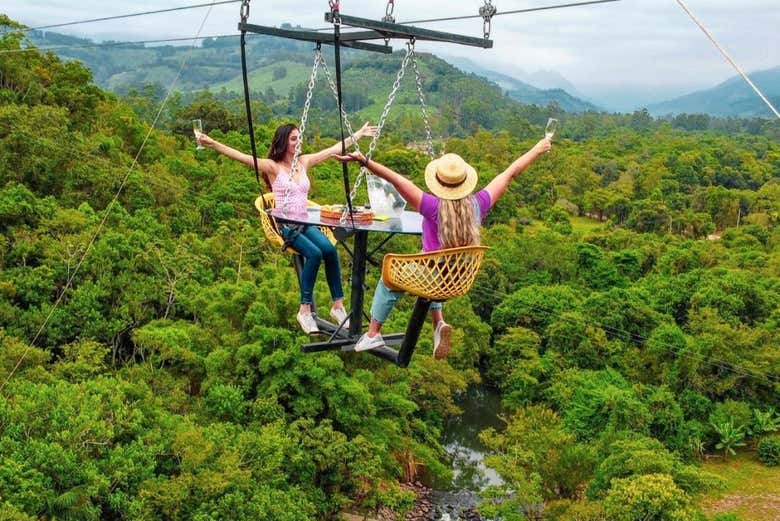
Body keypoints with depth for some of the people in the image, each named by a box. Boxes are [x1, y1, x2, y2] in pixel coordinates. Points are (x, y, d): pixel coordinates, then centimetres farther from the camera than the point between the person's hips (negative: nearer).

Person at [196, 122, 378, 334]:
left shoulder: (304, 161, 11)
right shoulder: (273, 167, -3)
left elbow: (335, 149, 18)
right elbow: (241, 157, -15)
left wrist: (359, 133, 23)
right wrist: (213, 143, -27)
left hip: (305, 223, 5)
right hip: (285, 226, -5)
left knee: (330, 250, -24)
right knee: (314, 253, -29)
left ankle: (338, 305, -16)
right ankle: (305, 310, -20)